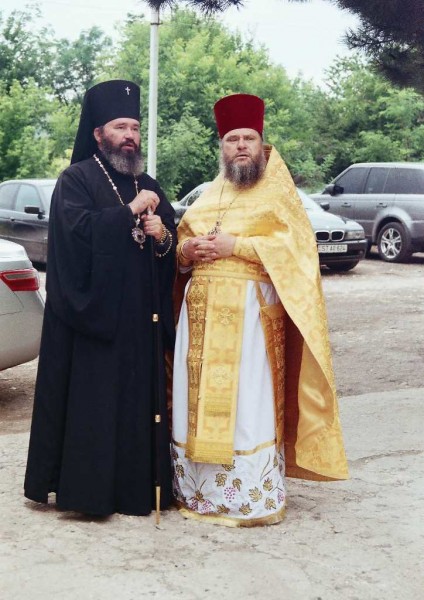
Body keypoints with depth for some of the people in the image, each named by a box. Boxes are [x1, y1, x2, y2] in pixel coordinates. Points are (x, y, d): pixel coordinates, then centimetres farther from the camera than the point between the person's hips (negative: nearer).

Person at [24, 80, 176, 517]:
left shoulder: (147, 186, 18)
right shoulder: (75, 179, -1)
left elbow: (174, 246, 16)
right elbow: (78, 227, -19)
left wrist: (163, 236, -6)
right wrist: (130, 211, -17)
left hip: (141, 320, 6)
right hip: (92, 312, -6)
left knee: (138, 398, 5)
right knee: (90, 400, -5)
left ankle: (136, 484, 14)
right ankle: (85, 485, 3)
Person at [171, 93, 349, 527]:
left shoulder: (277, 193, 4)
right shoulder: (209, 196, 20)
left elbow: (295, 245, -9)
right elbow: (181, 242, 22)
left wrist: (235, 245, -16)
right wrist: (186, 250, -2)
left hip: (250, 312, -5)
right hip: (201, 312, 5)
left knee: (247, 402, -7)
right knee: (199, 399, 4)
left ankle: (254, 499, 1)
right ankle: (200, 490, 13)